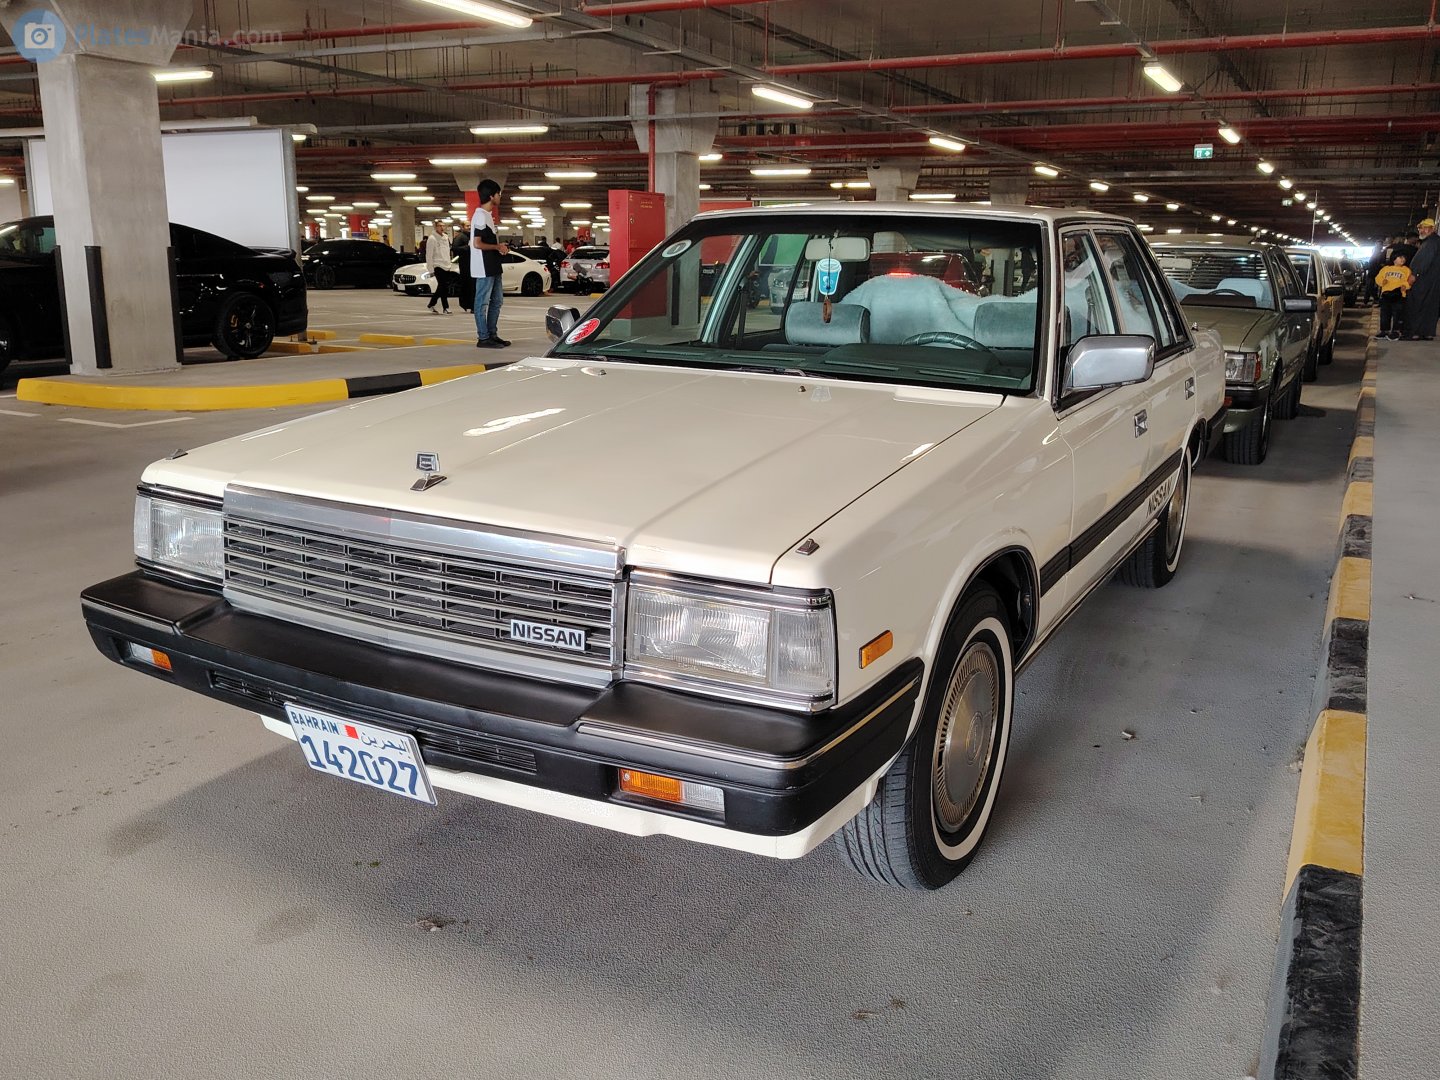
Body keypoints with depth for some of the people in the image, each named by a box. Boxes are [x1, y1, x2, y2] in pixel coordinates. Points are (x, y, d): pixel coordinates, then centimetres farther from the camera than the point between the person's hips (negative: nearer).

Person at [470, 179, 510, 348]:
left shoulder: (488, 215, 16)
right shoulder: (481, 216, -16)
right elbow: (477, 243, -21)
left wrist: (500, 246, 9)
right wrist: (497, 247, -12)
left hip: (493, 266, 10)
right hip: (484, 268, -10)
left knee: (497, 300, 15)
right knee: (483, 302, -4)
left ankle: (492, 334, 22)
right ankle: (483, 338, -1)